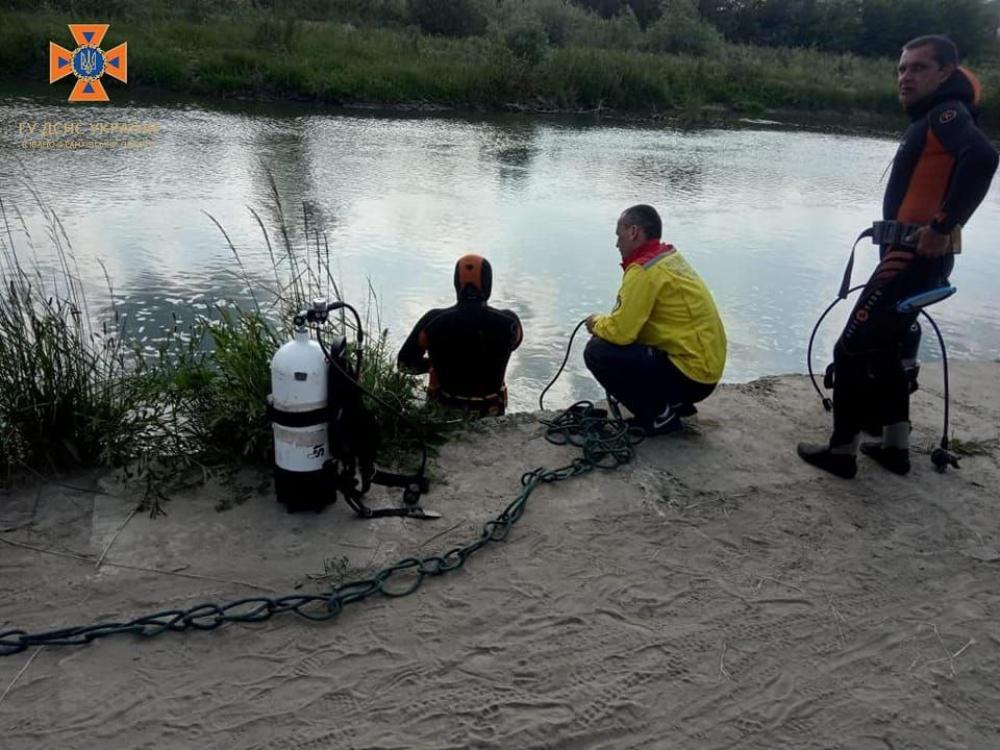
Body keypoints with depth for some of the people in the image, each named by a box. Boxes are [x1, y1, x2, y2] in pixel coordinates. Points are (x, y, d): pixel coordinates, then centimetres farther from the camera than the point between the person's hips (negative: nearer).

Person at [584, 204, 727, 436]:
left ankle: (659, 415, -3)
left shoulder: (644, 271, -19)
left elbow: (620, 332, -22)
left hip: (691, 373, -10)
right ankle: (675, 402, 17)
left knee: (597, 352, -15)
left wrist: (597, 323, -1)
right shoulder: (669, 256, 9)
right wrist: (607, 321, 8)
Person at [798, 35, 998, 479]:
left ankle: (842, 450, 5)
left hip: (913, 259, -10)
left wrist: (943, 227, -28)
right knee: (882, 348, 18)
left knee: (851, 351, -5)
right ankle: (895, 446, 25)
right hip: (913, 257, 10)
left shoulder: (946, 113, -11)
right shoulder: (931, 119, 20)